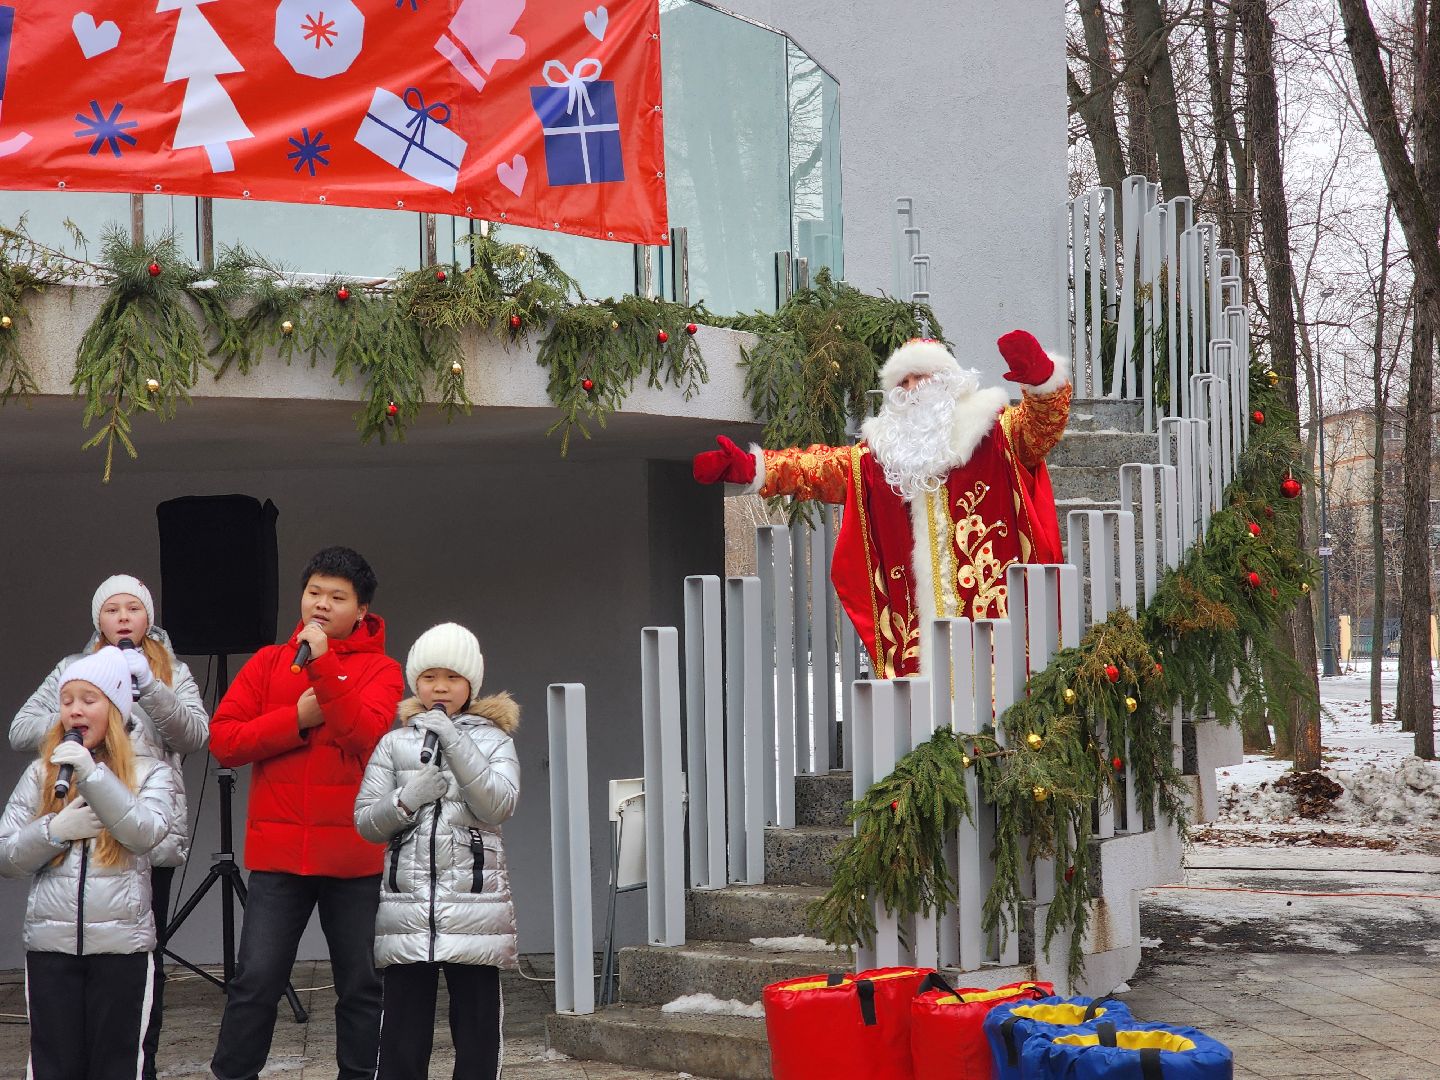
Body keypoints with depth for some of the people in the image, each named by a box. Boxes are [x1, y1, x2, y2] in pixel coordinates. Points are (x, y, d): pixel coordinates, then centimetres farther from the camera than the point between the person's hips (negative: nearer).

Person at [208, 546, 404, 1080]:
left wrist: (323, 665, -21)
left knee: (362, 985, 6)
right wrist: (298, 719, -10)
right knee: (255, 981, -2)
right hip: (278, 850, 1)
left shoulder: (380, 670, 2)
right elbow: (223, 739, 0)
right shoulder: (267, 663, 9)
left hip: (354, 853, -1)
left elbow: (365, 736, -16)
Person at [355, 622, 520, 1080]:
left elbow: (498, 806, -8)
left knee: (477, 1023, -1)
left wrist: (454, 740, -13)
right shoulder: (395, 743, 12)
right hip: (408, 904, 1)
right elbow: (365, 821, 8)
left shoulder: (494, 739, 9)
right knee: (402, 1030, -3)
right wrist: (407, 800, -12)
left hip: (474, 902, -1)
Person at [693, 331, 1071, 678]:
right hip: (917, 616, 4)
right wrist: (750, 468, 8)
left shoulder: (992, 432, 7)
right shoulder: (886, 450, 19)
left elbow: (1041, 424, -9)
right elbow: (823, 466, 19)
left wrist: (1041, 376, -31)